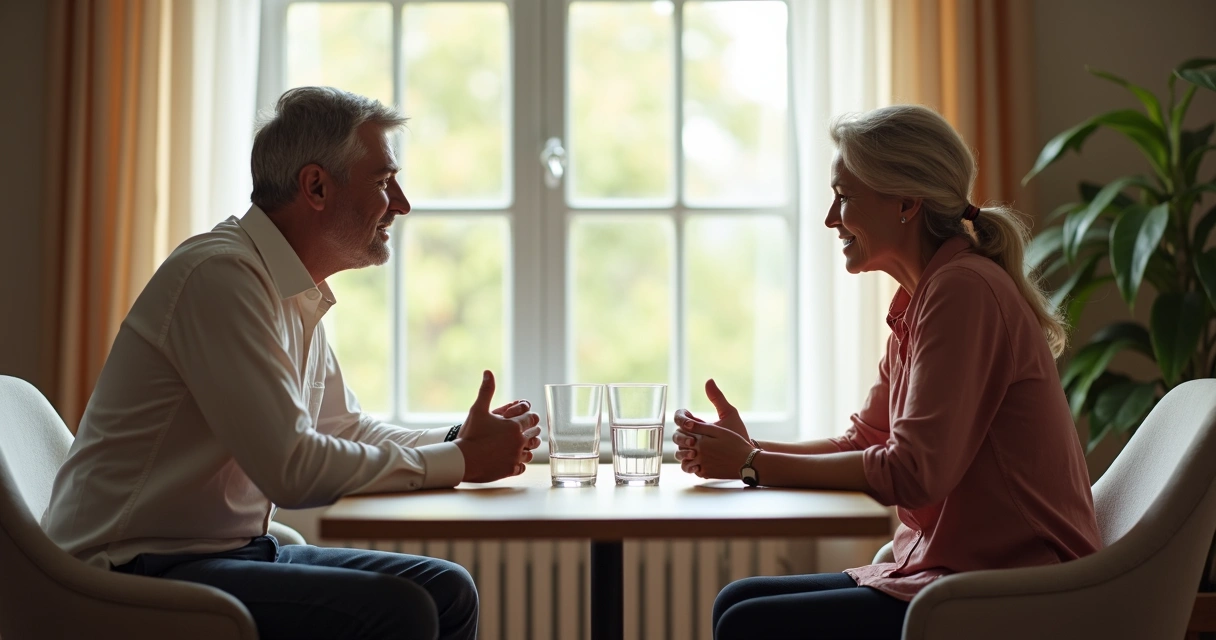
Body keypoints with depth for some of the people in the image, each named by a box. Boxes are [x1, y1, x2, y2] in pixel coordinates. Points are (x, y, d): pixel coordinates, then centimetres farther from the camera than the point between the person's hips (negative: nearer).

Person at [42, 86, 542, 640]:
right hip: (138, 575, -9)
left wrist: (458, 443, 0)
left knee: (448, 591, 2)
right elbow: (292, 470, -24)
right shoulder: (222, 274, -20)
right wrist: (459, 462, -14)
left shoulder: (299, 293, 10)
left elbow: (343, 427, 18)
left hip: (233, 551, 9)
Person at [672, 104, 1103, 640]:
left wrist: (754, 464, -15)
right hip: (947, 569, 9)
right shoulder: (921, 300, 13)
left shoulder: (963, 289, -17)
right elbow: (863, 443, 13)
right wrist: (748, 451, -3)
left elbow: (913, 471, -22)